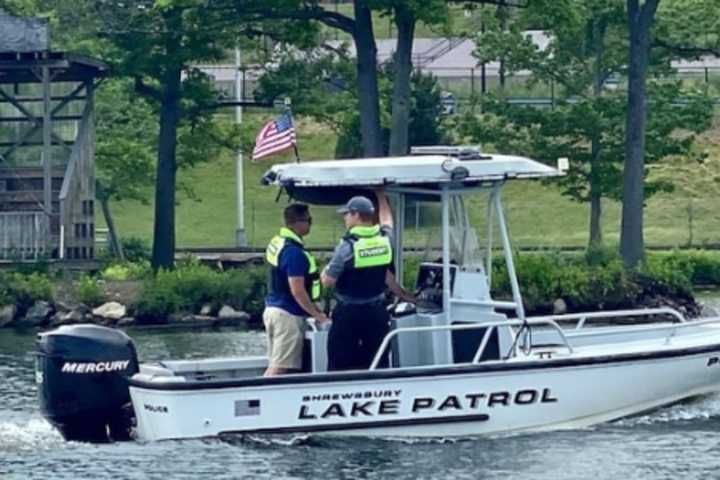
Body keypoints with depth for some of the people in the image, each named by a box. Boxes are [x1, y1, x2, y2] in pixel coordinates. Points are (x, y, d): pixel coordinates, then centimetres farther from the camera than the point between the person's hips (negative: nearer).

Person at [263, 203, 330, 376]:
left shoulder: (276, 243, 11)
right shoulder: (294, 252, -20)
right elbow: (298, 291, -22)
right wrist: (318, 315, -13)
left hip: (272, 309, 9)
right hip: (288, 315, -9)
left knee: (274, 365, 13)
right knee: (281, 368, -8)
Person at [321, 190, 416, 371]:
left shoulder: (348, 245, -16)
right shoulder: (384, 239, 1)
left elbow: (328, 281, -13)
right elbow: (386, 219, 26)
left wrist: (324, 272, 9)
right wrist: (381, 196, 40)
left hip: (349, 314, -5)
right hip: (377, 312, 5)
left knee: (339, 363, 1)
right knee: (378, 363, 10)